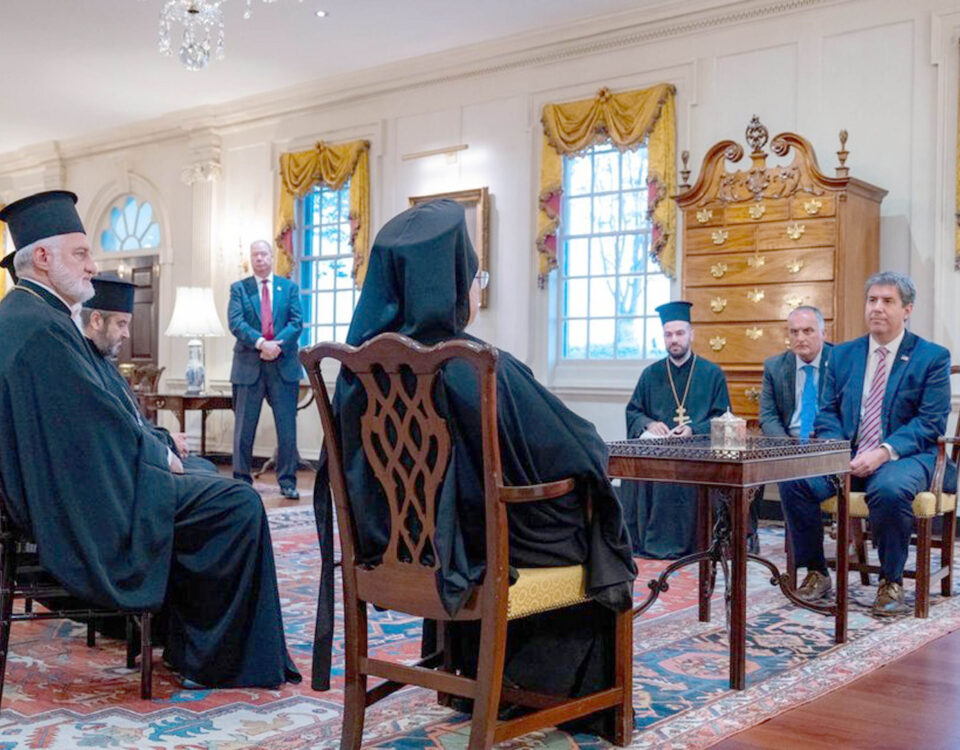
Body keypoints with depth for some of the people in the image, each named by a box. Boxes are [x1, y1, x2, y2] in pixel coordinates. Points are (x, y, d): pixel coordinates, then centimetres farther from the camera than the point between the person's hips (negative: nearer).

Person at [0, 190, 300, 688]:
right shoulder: (41, 326, -21)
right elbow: (101, 423, -20)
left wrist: (153, 446, 9)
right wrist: (161, 453, -3)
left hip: (50, 494, 11)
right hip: (86, 508, -11)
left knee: (207, 486, 21)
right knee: (238, 504, -12)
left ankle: (187, 647, 21)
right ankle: (216, 661, 1)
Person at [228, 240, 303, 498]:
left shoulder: (289, 287, 11)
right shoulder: (239, 288, 8)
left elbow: (297, 322, 0)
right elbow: (235, 322, -4)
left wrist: (277, 345, -15)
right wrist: (261, 343, -18)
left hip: (284, 364, 1)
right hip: (249, 365, 0)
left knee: (287, 427, 1)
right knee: (244, 427, 4)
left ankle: (287, 481, 9)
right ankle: (241, 479, 13)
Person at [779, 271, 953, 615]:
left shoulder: (932, 357, 2)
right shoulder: (843, 354, 15)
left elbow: (930, 422, -6)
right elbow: (827, 412, 12)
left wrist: (884, 452, -21)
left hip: (902, 457, -4)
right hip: (846, 456, 4)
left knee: (889, 489, -38)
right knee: (794, 479, -23)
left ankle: (891, 581, -13)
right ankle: (816, 572, -6)